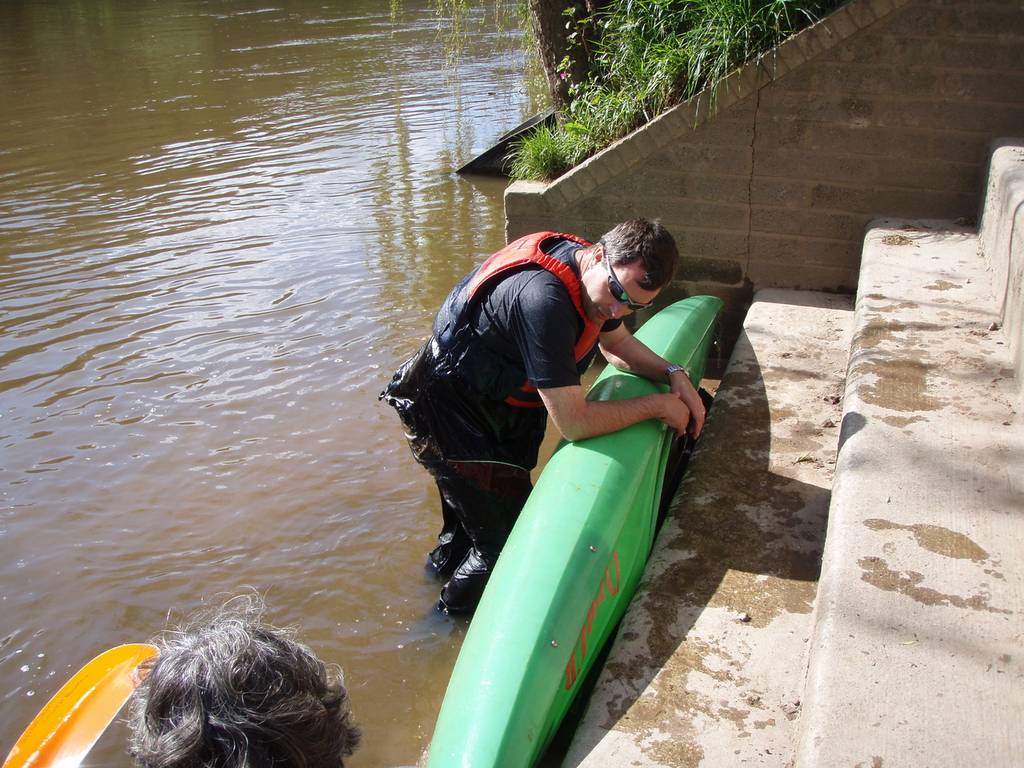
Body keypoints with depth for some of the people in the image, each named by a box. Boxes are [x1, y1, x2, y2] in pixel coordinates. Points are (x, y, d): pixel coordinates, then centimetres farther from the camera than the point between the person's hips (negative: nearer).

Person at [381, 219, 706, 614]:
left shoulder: (596, 274, -8)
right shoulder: (543, 299, -38)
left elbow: (617, 343, 13)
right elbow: (573, 422, -34)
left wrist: (673, 374, -4)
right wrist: (658, 405, -21)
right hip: (445, 414, -8)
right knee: (505, 539, -2)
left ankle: (445, 566, 51)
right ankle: (452, 620, 23)